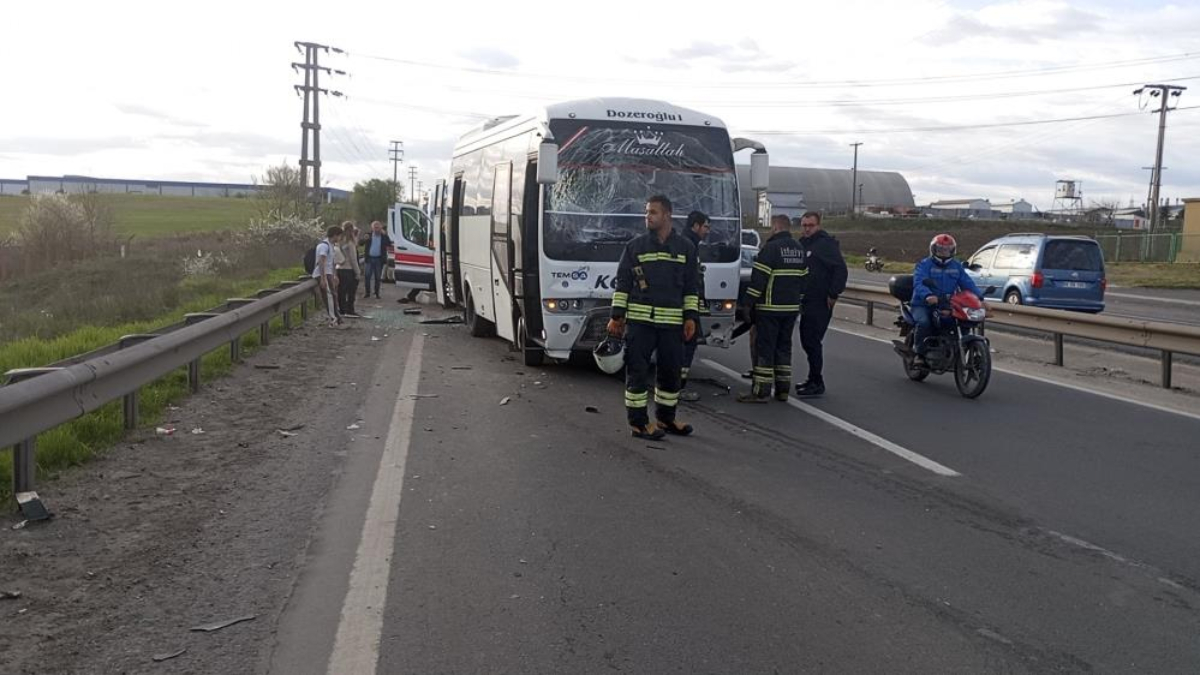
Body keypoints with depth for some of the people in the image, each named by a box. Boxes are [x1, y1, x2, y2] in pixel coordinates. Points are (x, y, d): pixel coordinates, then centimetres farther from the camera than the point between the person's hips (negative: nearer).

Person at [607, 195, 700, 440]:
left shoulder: (686, 248, 8)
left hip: (673, 322, 2)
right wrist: (616, 316, -1)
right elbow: (622, 284, 5)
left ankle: (665, 418, 25)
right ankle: (638, 422, 5)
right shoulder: (635, 246, 5)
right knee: (637, 371, -3)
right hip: (639, 320, -2)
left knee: (671, 371, 9)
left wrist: (691, 317, 1)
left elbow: (692, 287, 10)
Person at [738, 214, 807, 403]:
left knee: (764, 348, -4)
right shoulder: (800, 249, 13)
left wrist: (750, 302, -9)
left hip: (770, 308, -7)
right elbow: (804, 279, 18)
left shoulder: (771, 248, -12)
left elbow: (759, 277, -16)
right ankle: (783, 389, 17)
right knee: (784, 347, 14)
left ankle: (761, 391, -5)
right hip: (791, 308, 8)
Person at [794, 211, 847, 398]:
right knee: (807, 340, 14)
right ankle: (813, 380, 24)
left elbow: (840, 269, -18)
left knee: (812, 341, -9)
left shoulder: (825, 244, -11)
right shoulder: (802, 244, 15)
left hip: (820, 303, -9)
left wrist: (833, 294, -18)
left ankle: (816, 384, -3)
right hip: (807, 302, 9)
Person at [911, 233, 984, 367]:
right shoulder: (924, 265, -3)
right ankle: (919, 354, -18)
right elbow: (919, 283, -21)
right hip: (923, 305, -4)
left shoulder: (956, 266, 15)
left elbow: (967, 283, 4)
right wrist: (928, 295, -42)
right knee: (924, 322, -33)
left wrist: (979, 298, -14)